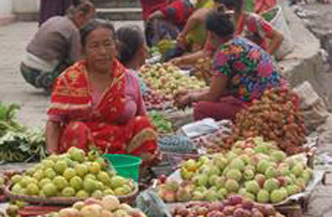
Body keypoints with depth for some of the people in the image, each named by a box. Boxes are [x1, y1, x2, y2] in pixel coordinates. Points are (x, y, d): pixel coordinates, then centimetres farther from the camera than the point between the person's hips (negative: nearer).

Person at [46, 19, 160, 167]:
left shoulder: (129, 80, 10)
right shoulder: (69, 80, 5)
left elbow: (142, 127, 14)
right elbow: (53, 121, -1)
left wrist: (146, 152, -7)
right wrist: (52, 155, -18)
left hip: (121, 151, 2)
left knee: (141, 123, -19)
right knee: (76, 128, -30)